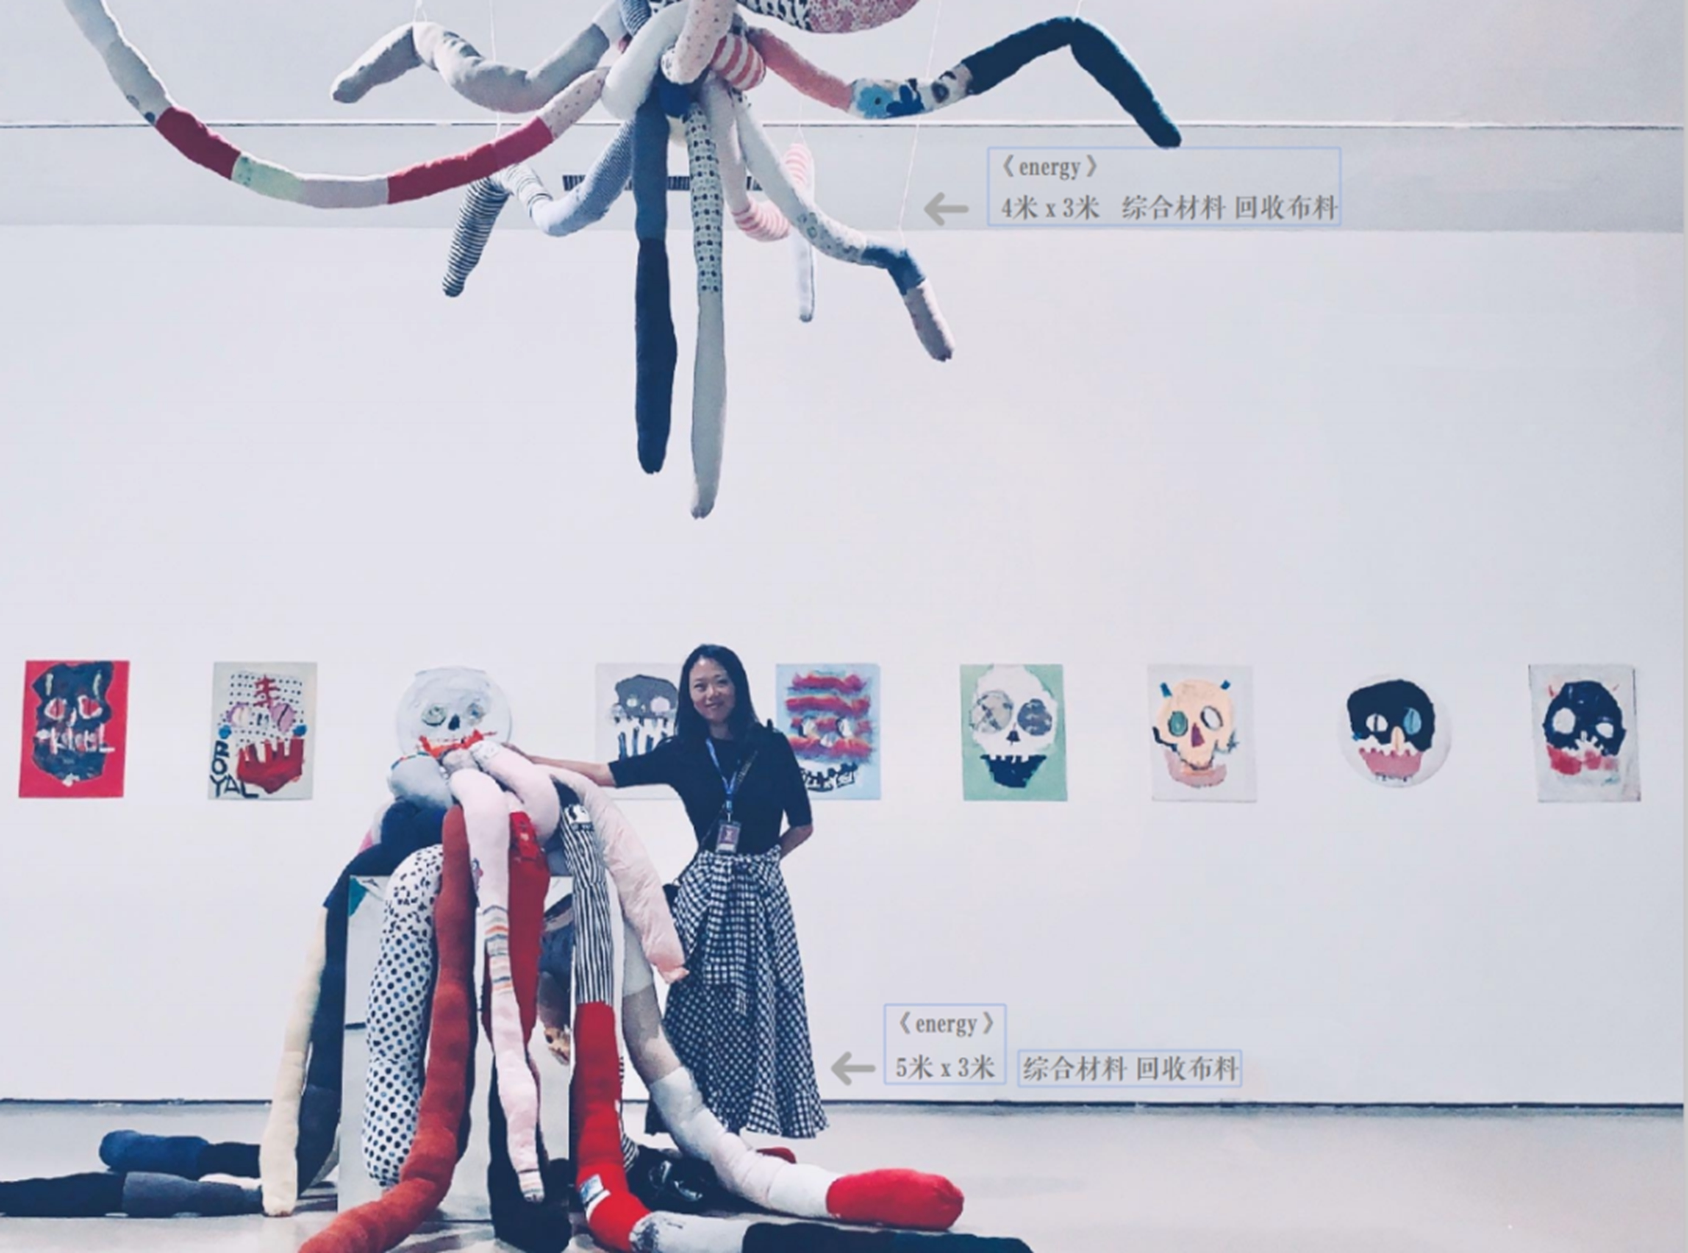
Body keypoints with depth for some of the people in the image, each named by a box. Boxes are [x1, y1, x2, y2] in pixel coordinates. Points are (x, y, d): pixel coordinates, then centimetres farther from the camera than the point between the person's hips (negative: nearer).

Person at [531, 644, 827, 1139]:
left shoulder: (772, 746, 1)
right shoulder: (681, 753, 5)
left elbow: (803, 825, 9)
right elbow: (605, 775, 2)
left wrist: (762, 855, 1)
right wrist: (526, 761, -3)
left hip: (759, 893, -1)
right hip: (705, 894, 1)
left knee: (762, 1006, 0)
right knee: (700, 1010, -1)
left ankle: (758, 1111, 8)